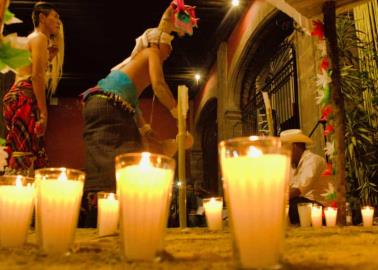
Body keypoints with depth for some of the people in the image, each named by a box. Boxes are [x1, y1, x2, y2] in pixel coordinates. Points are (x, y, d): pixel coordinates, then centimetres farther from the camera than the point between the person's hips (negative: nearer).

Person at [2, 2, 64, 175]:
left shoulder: (34, 38, 29)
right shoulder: (40, 37, 0)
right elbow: (37, 75, -13)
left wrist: (50, 55, 23)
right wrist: (43, 112, -18)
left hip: (18, 98, 10)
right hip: (24, 99, -10)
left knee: (21, 155, 5)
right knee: (24, 155, -16)